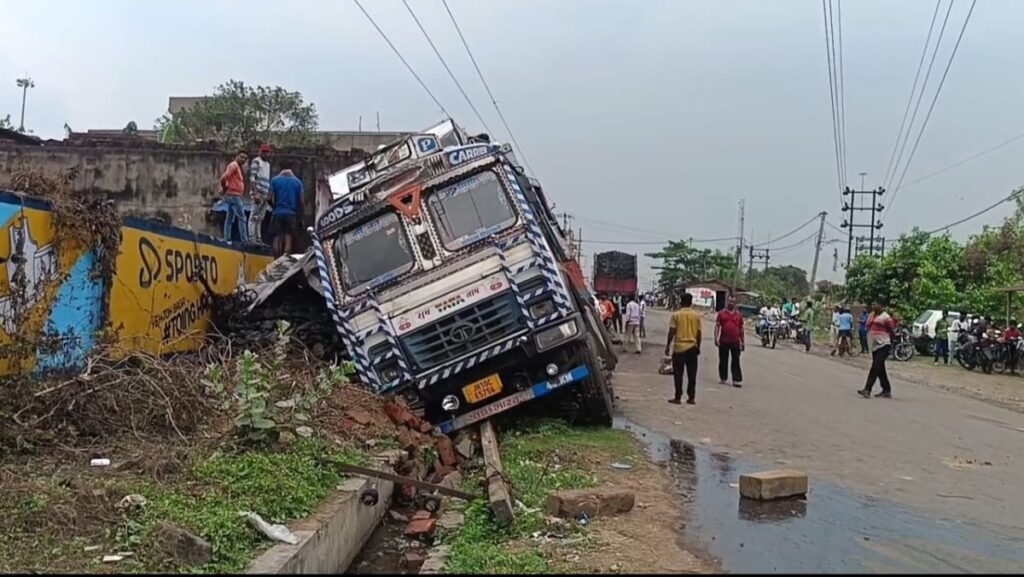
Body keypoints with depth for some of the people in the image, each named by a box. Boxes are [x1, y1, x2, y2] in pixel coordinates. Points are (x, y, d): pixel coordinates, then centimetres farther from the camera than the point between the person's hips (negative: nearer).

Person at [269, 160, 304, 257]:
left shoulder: (275, 180, 1)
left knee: (277, 239, 4)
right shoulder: (297, 182, 2)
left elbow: (271, 199, -3)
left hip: (278, 213, 0)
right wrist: (299, 212, 15)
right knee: (288, 239, -1)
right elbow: (301, 200, 0)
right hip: (291, 214, 0)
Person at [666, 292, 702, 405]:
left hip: (679, 347, -2)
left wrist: (668, 346, 0)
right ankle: (691, 398, 9)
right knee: (692, 374, 8)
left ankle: (678, 398, 3)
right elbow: (699, 333, 4)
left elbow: (672, 332, -7)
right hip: (692, 347, 2)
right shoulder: (696, 315, 2)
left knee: (678, 374, 3)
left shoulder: (676, 315, -5)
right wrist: (698, 347, 14)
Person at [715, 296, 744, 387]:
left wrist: (742, 341, 12)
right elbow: (717, 326, 1)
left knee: (736, 361, -2)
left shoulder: (739, 315, 8)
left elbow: (741, 329, 13)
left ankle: (737, 380, -3)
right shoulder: (721, 313, 4)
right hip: (723, 341, 0)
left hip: (735, 342, 0)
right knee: (723, 360, 9)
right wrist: (716, 338, -9)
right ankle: (722, 378, 20)